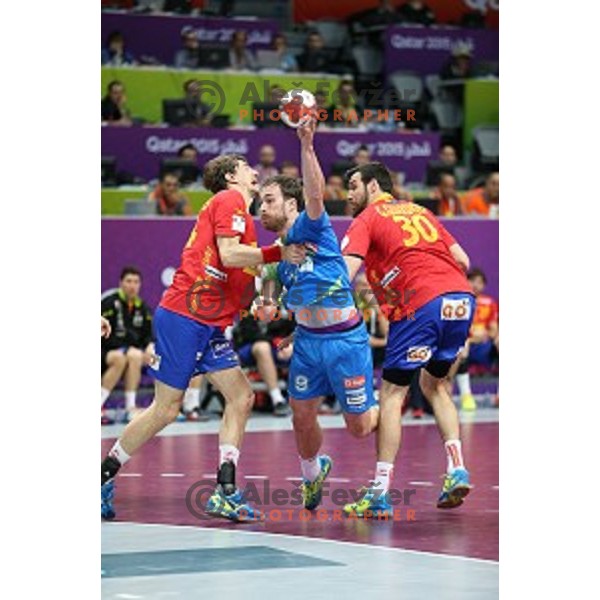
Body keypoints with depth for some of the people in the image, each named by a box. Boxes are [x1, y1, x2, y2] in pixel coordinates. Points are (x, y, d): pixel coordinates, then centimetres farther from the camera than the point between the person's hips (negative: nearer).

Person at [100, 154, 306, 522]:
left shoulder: (240, 210, 22)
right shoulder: (228, 200, -5)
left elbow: (242, 270, 20)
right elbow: (228, 255, -18)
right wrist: (279, 253, -12)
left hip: (212, 325, 9)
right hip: (183, 315, -9)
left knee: (242, 397, -1)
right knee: (166, 408, -5)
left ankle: (225, 492, -3)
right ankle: (104, 476, 8)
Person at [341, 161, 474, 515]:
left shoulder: (367, 219, 9)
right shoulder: (419, 211, 26)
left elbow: (346, 271, -6)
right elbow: (463, 260, 20)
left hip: (422, 305, -6)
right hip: (462, 297, 6)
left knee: (392, 393, 2)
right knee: (434, 384, 24)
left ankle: (380, 494, -1)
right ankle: (457, 470, 10)